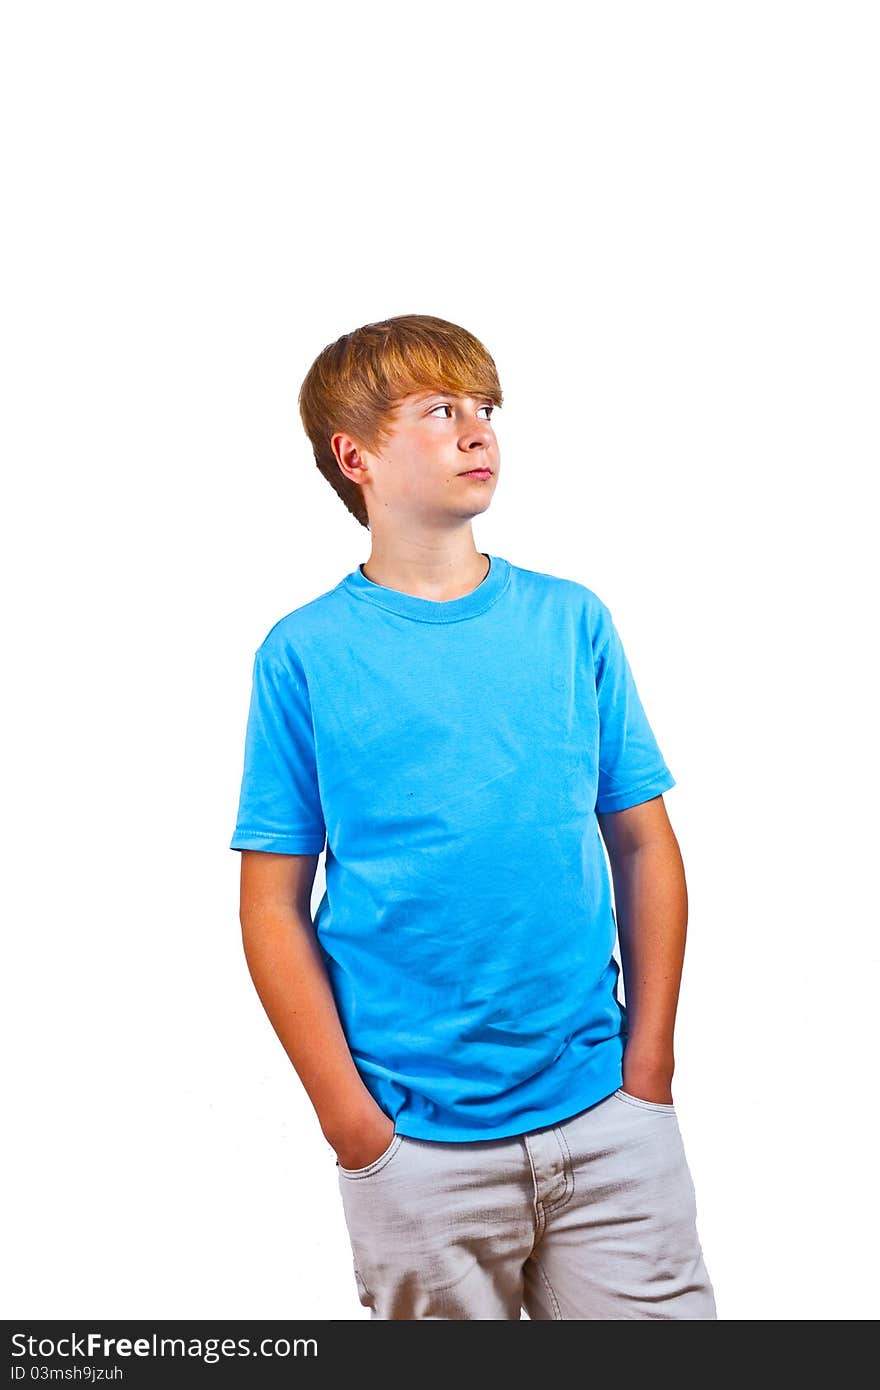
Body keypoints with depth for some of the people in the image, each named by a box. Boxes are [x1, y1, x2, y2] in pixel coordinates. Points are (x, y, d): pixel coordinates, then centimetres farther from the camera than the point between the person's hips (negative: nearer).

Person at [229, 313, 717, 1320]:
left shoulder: (573, 621, 3)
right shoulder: (305, 654, -3)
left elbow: (645, 848, 6)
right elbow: (273, 906, -3)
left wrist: (649, 1070, 1)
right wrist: (353, 1121, -6)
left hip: (608, 1123, 2)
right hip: (419, 1147, -2)